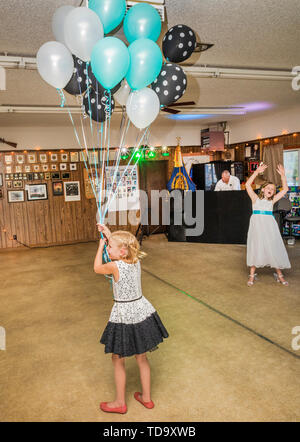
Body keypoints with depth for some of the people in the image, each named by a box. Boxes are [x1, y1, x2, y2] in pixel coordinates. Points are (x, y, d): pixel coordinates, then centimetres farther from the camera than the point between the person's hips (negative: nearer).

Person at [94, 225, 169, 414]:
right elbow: (124, 249, 17)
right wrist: (110, 235, 15)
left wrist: (101, 245, 6)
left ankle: (120, 403, 30)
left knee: (118, 360, 14)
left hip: (124, 316, -7)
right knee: (141, 357, 21)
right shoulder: (136, 261, -3)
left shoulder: (115, 266, -21)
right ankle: (146, 397, 36)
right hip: (141, 312, 7)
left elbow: (97, 268, -1)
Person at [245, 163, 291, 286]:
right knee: (255, 248, 1)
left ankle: (279, 274, 16)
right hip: (257, 225, -2)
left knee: (274, 248, 2)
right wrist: (257, 172, -7)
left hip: (269, 226, 2)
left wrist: (282, 175, 7)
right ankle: (252, 275, 12)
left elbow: (285, 189, 15)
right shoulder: (255, 198, 8)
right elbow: (248, 185, -3)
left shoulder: (272, 201, 15)